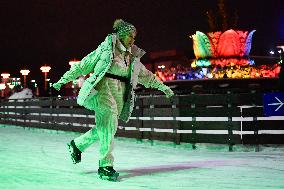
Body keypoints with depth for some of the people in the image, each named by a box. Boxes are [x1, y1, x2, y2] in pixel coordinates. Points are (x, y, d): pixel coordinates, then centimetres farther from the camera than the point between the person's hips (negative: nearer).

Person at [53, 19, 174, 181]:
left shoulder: (134, 57, 19)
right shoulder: (106, 49, 3)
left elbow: (146, 75, 30)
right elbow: (84, 65, 5)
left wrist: (163, 87, 30)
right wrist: (64, 80, 3)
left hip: (120, 94, 6)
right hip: (103, 88, -6)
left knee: (105, 128, -1)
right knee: (109, 117, -24)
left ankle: (77, 144, 25)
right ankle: (106, 164, -18)